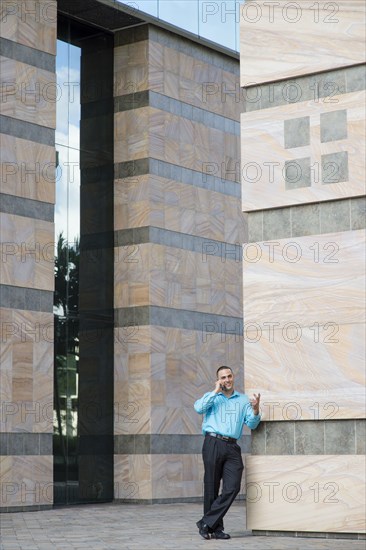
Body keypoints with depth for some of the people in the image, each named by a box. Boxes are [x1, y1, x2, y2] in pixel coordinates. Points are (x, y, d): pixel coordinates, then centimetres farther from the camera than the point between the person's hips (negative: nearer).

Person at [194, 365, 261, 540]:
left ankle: (207, 523, -4)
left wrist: (256, 409, -8)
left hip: (232, 447, 2)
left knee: (233, 487, -10)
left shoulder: (243, 400, 19)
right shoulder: (212, 397, 13)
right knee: (212, 488, -2)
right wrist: (216, 391, -4)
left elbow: (251, 424, 11)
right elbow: (199, 408, -8)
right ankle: (216, 528, 7)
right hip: (213, 443, -2)